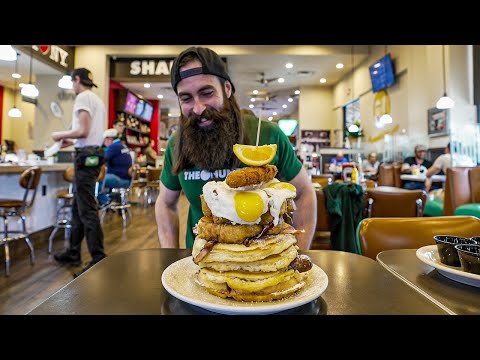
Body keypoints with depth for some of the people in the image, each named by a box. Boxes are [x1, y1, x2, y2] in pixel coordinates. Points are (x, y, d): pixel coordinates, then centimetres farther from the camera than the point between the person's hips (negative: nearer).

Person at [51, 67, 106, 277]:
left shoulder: (83, 97, -8)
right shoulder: (97, 100, 21)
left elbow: (83, 131, -18)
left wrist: (61, 135, -2)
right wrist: (73, 142, 24)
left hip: (86, 155, -10)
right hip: (93, 153, 10)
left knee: (87, 210, -9)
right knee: (78, 206, 15)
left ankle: (98, 259, -5)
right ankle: (73, 253, 25)